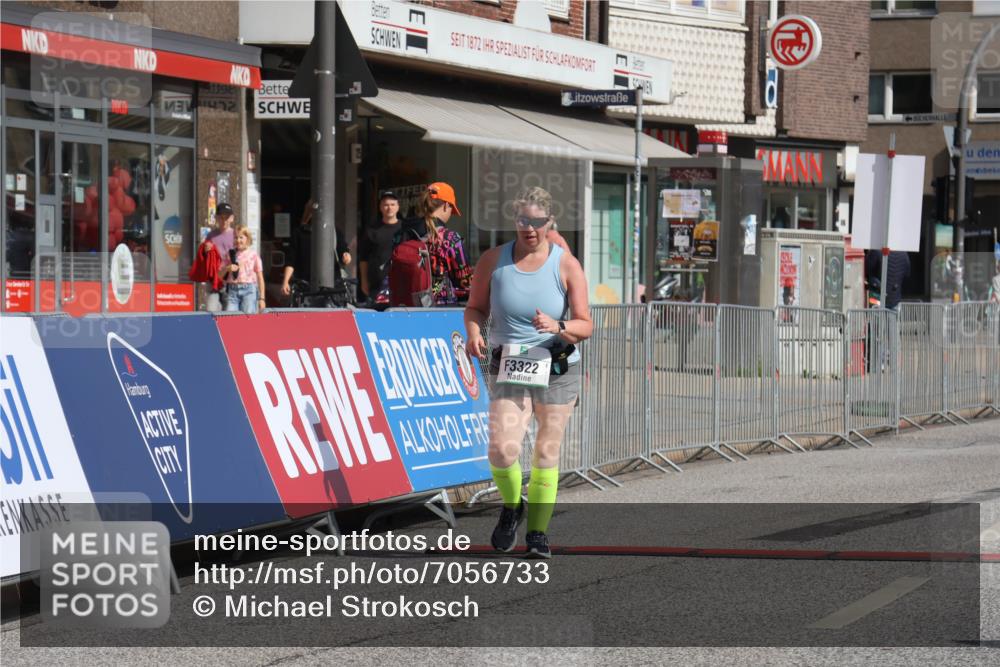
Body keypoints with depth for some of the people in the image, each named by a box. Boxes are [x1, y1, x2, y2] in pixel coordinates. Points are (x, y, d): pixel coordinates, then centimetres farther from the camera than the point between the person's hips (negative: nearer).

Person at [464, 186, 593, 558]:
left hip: (557, 371, 0)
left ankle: (538, 531, 21)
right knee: (502, 449, -17)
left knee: (545, 455, 4)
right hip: (508, 371, 0)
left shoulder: (567, 266, -4)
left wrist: (558, 327, -25)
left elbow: (585, 325, -4)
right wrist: (473, 332, -9)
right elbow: (476, 307, 12)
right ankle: (511, 506, 14)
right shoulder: (493, 261, 0)